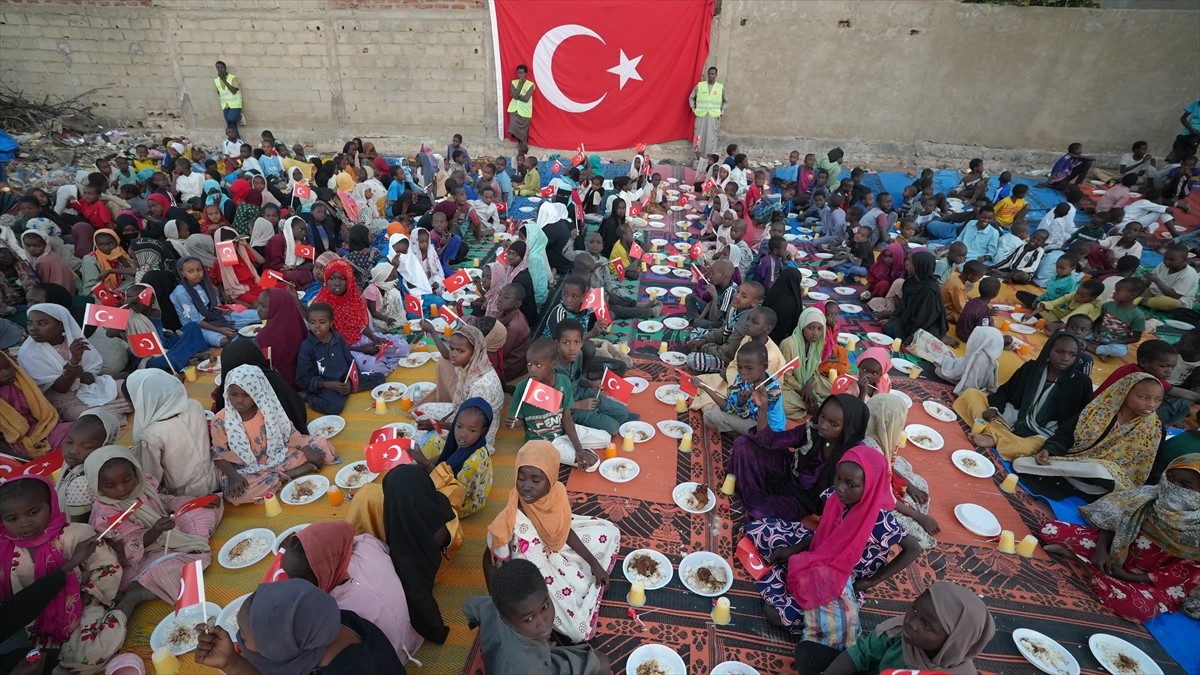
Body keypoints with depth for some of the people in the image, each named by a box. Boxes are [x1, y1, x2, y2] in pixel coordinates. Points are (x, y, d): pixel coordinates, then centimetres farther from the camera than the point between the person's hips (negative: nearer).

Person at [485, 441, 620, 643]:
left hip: (558, 551, 6)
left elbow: (564, 530, -3)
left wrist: (594, 563, 0)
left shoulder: (556, 494, -23)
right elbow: (490, 562, -20)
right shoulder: (510, 524, -39)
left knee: (609, 532, 12)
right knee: (579, 630, -9)